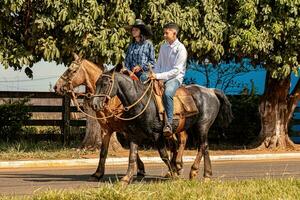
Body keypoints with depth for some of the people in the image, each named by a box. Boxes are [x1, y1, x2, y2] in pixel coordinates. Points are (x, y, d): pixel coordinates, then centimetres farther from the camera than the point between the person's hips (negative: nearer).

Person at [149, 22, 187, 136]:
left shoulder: (180, 49, -9)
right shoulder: (163, 47, 14)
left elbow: (176, 70, -15)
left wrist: (158, 76, -21)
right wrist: (153, 75, -2)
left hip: (175, 78, -8)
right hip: (161, 78, 8)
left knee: (167, 93, -37)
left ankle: (169, 123, -38)